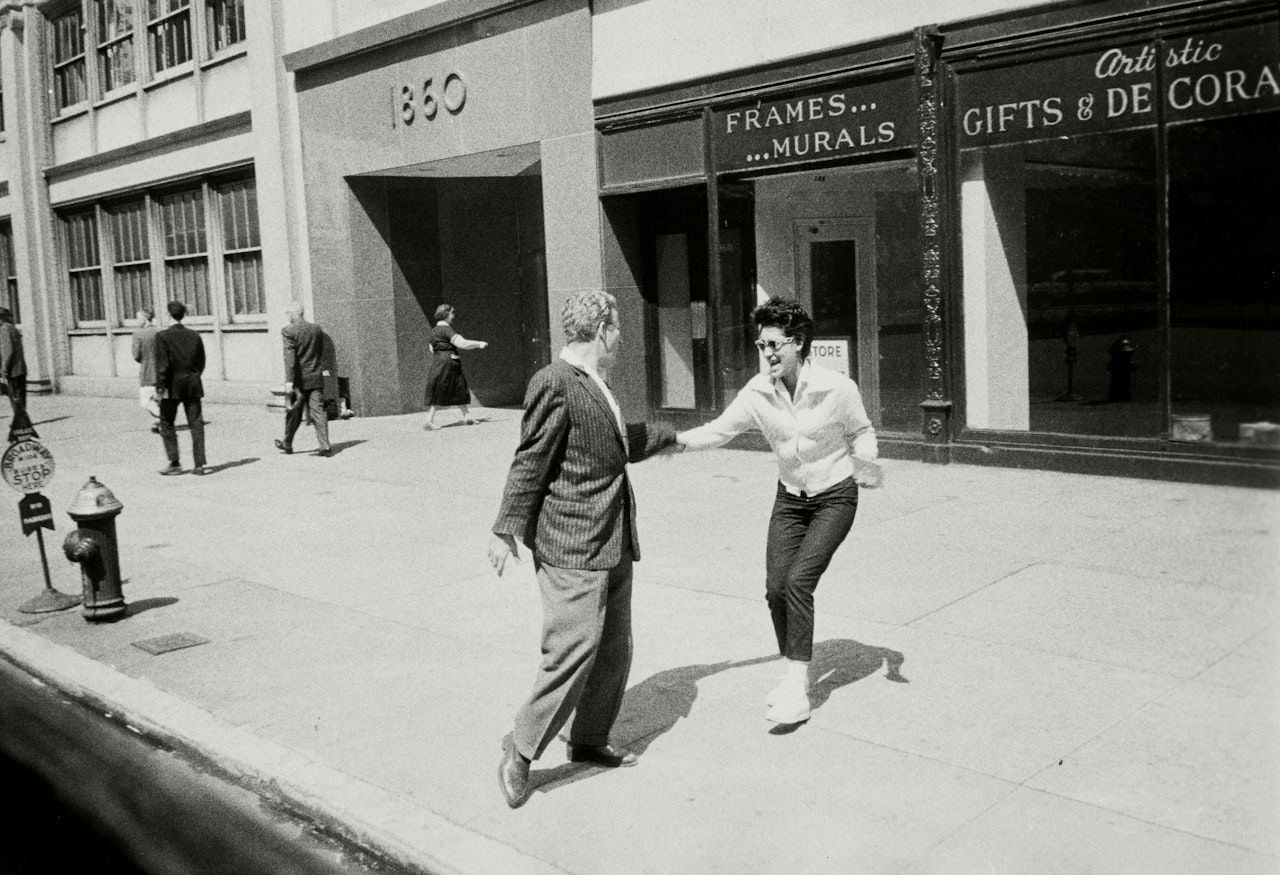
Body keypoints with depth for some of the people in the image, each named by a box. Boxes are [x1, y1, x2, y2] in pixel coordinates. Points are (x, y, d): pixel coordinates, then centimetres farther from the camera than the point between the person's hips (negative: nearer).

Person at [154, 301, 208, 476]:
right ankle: (199, 464, 2)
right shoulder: (194, 336, 4)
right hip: (193, 384, 4)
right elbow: (201, 362, 7)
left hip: (173, 384, -4)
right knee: (196, 424, 4)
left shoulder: (163, 336, -9)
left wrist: (160, 386, -11)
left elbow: (162, 364, -13)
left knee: (166, 424, 9)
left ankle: (175, 463, 5)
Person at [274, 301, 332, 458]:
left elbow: (289, 356, -16)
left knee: (293, 413, 10)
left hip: (299, 379, -4)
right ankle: (325, 446, -7)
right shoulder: (317, 329, 7)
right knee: (318, 411, 1)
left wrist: (289, 380, -18)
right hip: (316, 379, 4)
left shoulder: (288, 331, -10)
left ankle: (287, 444, 27)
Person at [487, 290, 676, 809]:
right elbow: (529, 463, -15)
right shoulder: (554, 385, -14)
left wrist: (671, 436, 44)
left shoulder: (596, 386, 16)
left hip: (613, 542, 10)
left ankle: (590, 741, 28)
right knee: (574, 649, -10)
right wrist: (507, 530, -15)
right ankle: (522, 749, 5)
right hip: (570, 544, -10)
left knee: (613, 649, 13)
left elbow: (622, 444, 32)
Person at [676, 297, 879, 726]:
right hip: (790, 497, 4)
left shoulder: (837, 387, -19)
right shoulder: (758, 392, -10)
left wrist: (868, 462, -22)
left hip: (835, 497, -4)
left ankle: (797, 688, -10)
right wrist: (676, 439, -17)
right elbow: (719, 430, -2)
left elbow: (861, 432, -3)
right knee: (775, 588, -4)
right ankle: (794, 676, 19)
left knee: (798, 580, -19)